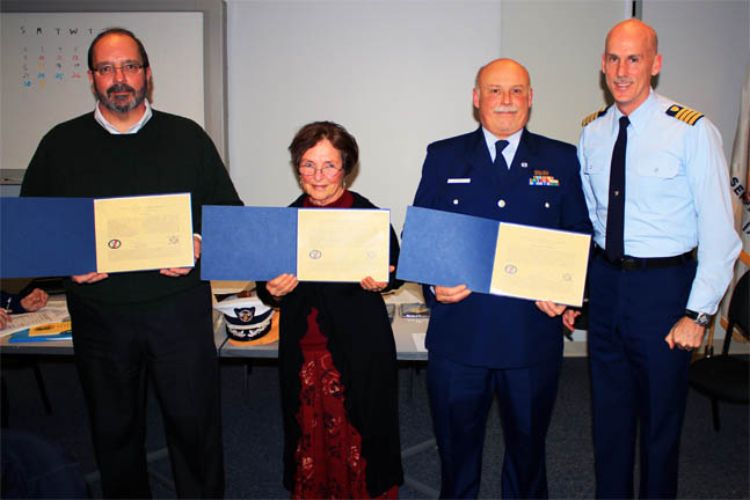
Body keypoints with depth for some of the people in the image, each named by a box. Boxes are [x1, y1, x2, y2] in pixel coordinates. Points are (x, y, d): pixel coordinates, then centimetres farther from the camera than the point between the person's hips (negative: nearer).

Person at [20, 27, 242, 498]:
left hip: (180, 306, -1)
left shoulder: (187, 137, 3)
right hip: (99, 313, 2)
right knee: (114, 429, 16)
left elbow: (230, 212, 6)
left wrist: (202, 246, -12)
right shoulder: (61, 144, 6)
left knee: (194, 420, 8)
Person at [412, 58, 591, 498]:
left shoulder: (561, 160, 6)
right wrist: (433, 283, -13)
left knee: (528, 445, 19)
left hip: (534, 334, 1)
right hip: (458, 333, 0)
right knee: (457, 447, 14)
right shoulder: (443, 157, 5)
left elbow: (580, 235, 7)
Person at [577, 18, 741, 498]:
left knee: (660, 417, 11)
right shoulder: (592, 132, 4)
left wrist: (698, 313, -15)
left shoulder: (692, 131, -12)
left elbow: (719, 229, -12)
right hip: (604, 281, 5)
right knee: (609, 409, 18)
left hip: (663, 284, -4)